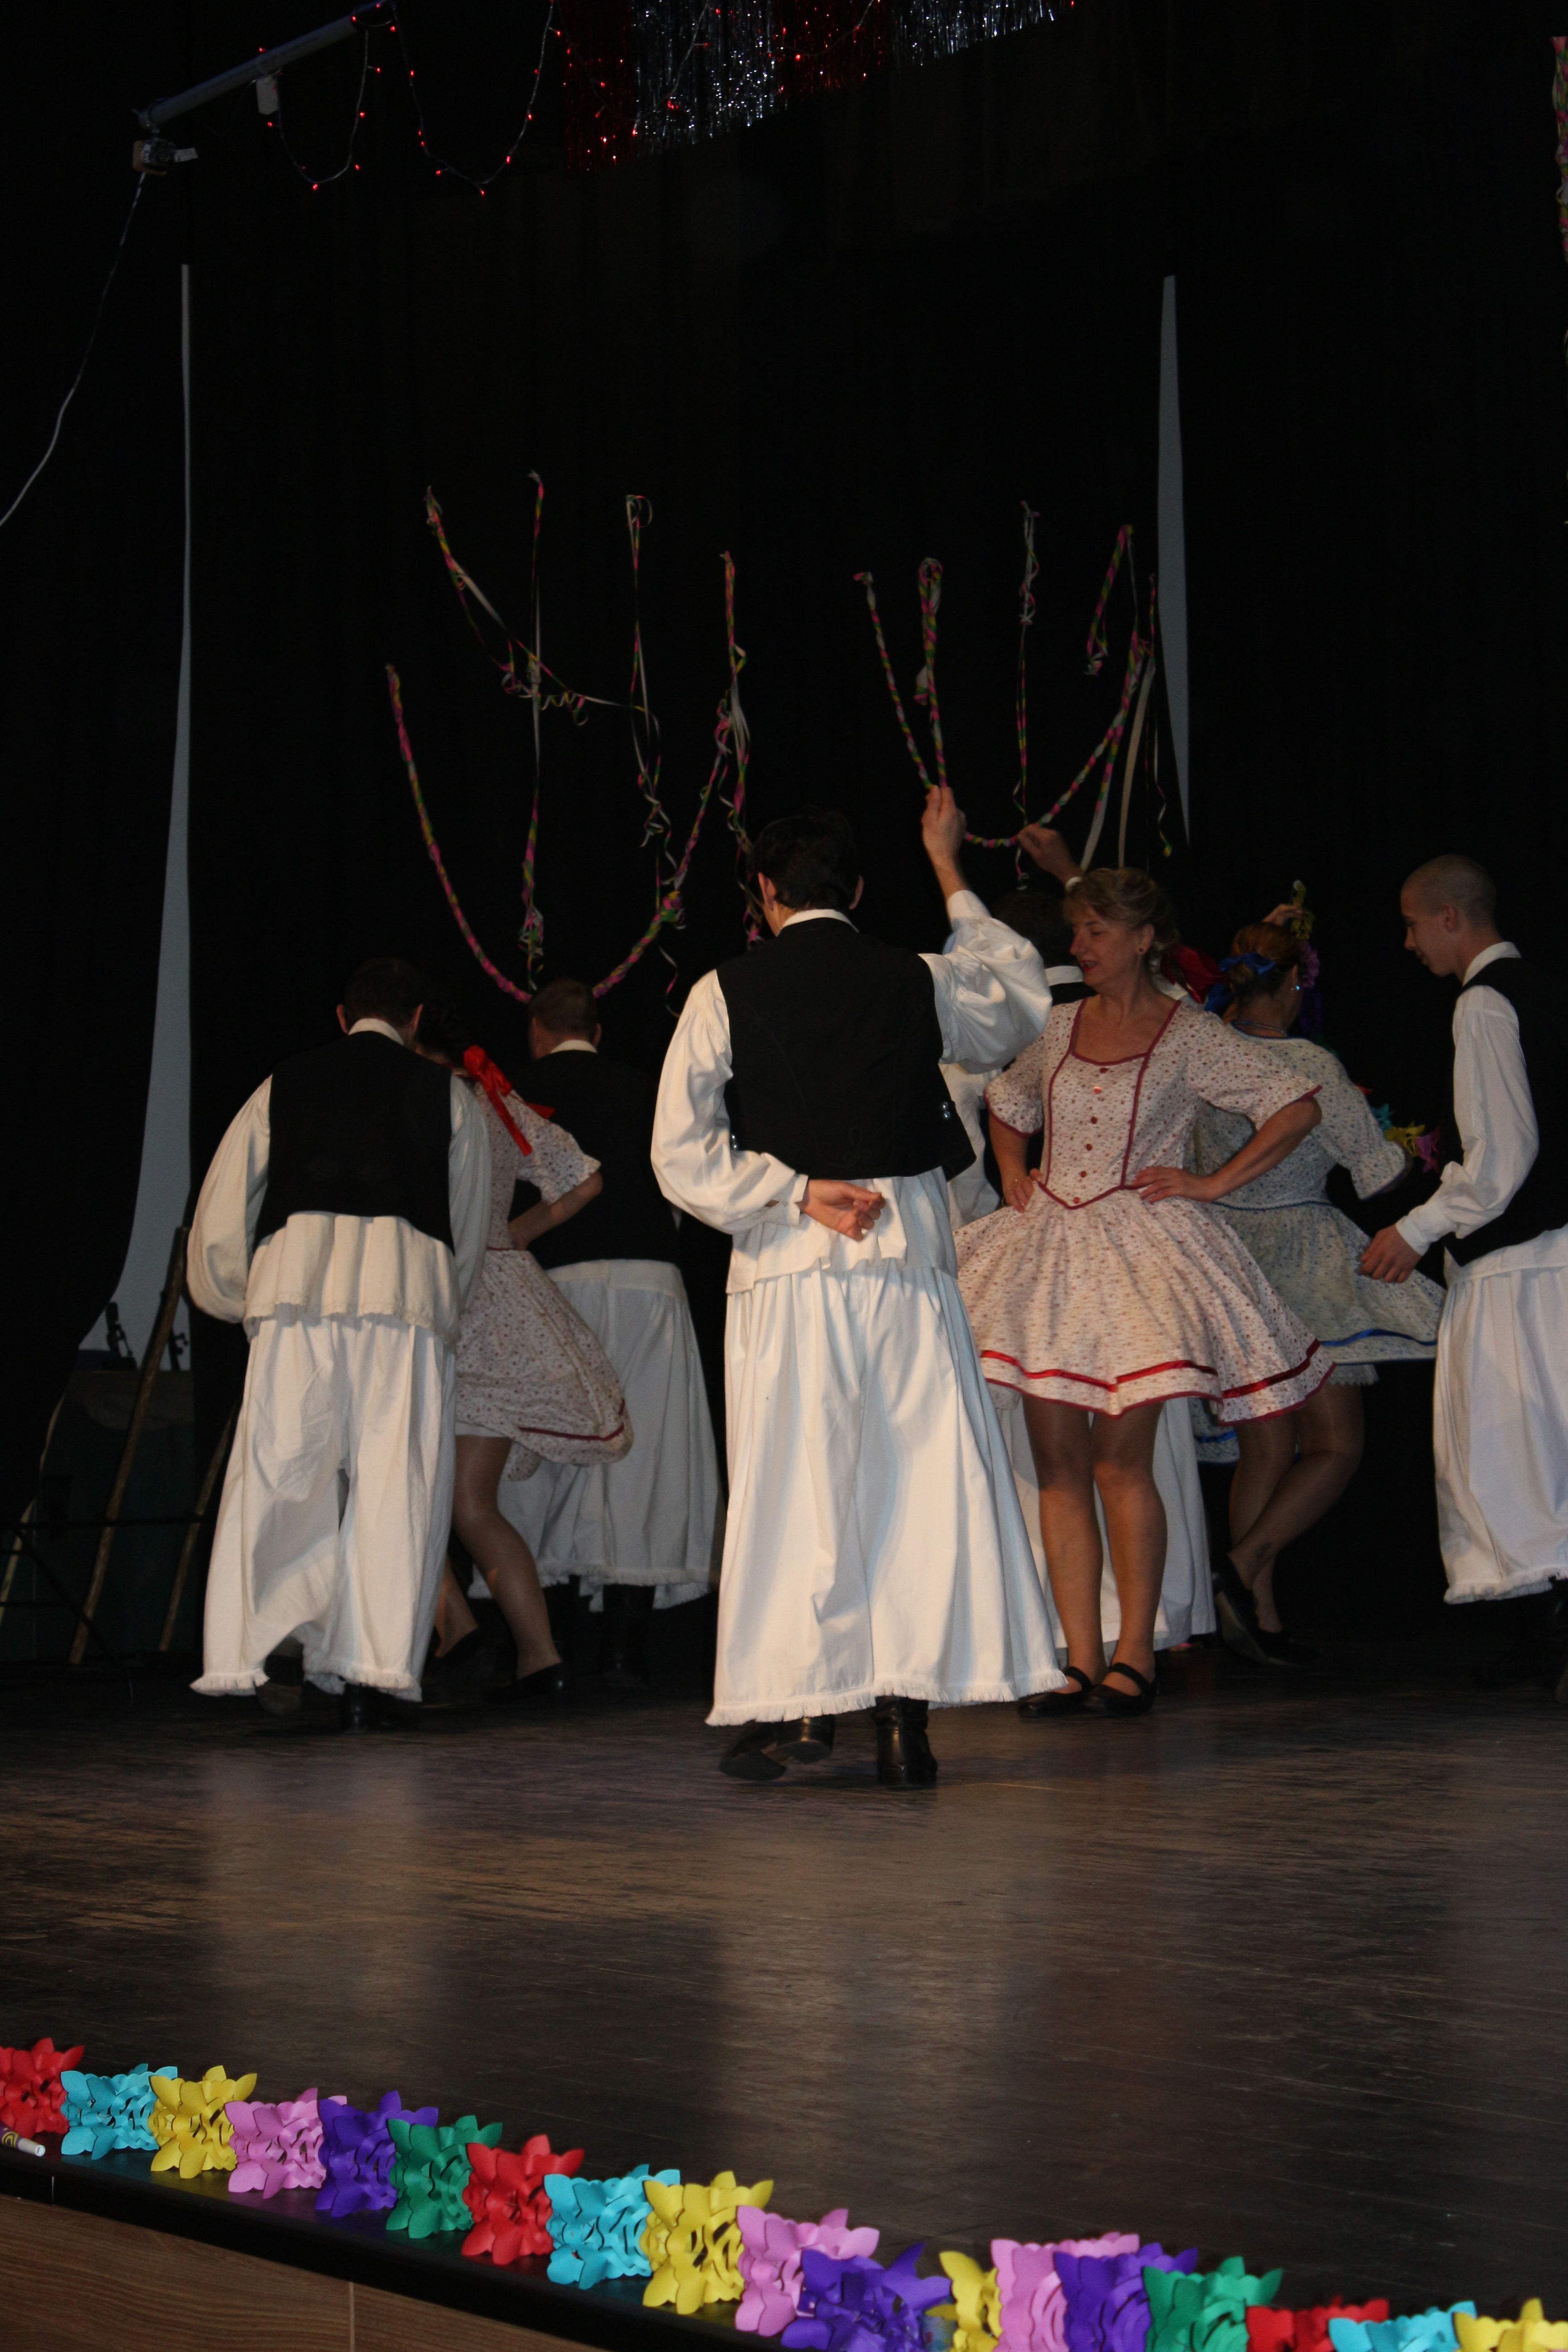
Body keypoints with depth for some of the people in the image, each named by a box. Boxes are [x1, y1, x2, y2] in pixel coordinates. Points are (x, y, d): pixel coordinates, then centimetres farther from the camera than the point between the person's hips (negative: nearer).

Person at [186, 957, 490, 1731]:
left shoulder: (285, 1086, 21)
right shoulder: (445, 1094, 19)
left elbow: (220, 1214, 20)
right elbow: (469, 1227, 24)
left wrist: (239, 1300, 34)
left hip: (297, 1282, 1)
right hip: (407, 1288, 0)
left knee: (279, 1476, -1)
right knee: (396, 1486, 1)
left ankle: (251, 1653, -10)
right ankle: (373, 1670, -2)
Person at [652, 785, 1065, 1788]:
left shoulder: (727, 993, 1)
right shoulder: (921, 982, 6)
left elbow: (684, 1153, -6)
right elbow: (1017, 1010, 29)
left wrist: (795, 1195, -1)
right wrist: (952, 875, 35)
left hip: (790, 1266, -1)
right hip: (912, 1259, 2)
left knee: (796, 1481, 2)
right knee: (923, 1477, 3)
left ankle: (798, 1706, 2)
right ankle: (907, 1714, 0)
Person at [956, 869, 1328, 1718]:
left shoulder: (1190, 1036, -1)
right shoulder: (1061, 1026, 13)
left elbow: (1298, 1108, -3)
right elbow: (1007, 1103, 32)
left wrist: (1215, 1183, -5)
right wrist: (1013, 1174, 15)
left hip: (1140, 1250, -5)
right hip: (1052, 1249, 5)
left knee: (1119, 1461, -9)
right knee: (1057, 1464, -1)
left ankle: (1136, 1649, 1)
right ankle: (1081, 1660, 2)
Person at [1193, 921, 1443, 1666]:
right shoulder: (1312, 1066, -15)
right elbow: (1376, 1170, -8)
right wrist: (1414, 1149, 12)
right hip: (1300, 1262, -6)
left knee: (1265, 1448, 11)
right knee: (1336, 1447, 4)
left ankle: (1257, 1615, 8)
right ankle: (1247, 1563, -15)